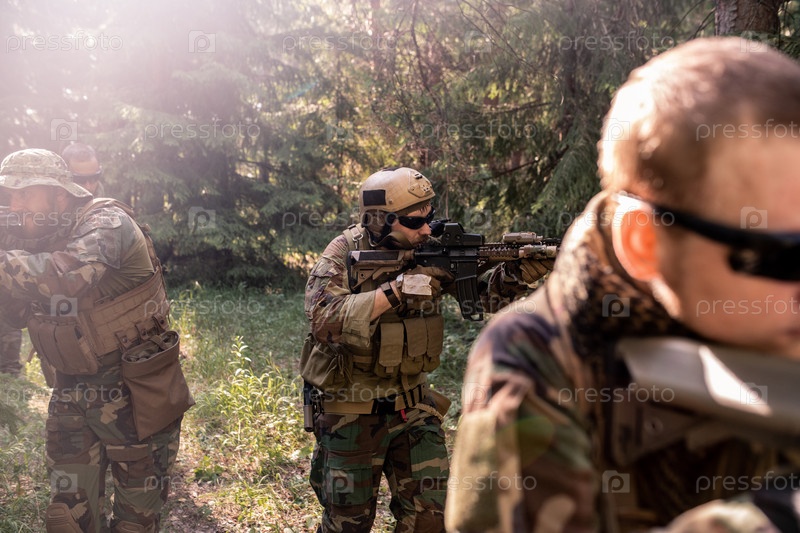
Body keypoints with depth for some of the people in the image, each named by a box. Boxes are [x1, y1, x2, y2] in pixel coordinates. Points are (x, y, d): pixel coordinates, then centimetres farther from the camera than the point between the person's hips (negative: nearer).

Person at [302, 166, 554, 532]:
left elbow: (484, 290, -8)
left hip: (413, 408, 4)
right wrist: (397, 290, -35)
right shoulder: (343, 258, -16)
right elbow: (326, 320, -32)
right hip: (352, 416, -3)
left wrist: (522, 270, -28)